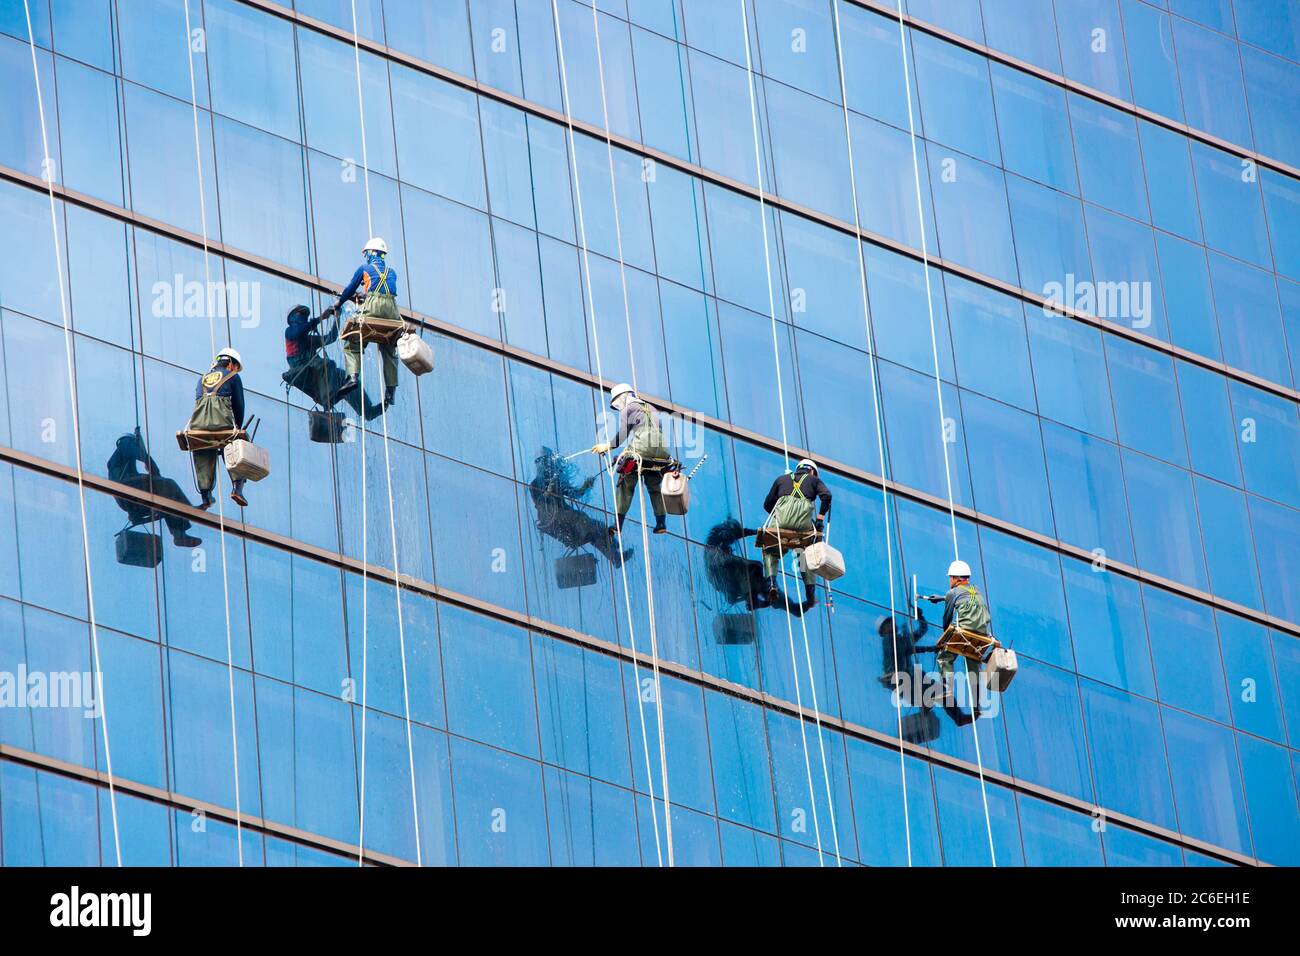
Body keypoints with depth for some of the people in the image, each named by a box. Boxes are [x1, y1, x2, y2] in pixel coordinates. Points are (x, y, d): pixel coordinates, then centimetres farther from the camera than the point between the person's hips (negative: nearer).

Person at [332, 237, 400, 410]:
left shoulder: (364, 268, 17)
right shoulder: (392, 272, 27)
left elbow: (350, 289, 23)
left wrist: (339, 303, 40)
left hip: (372, 307, -4)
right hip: (392, 309, 4)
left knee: (353, 343, 0)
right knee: (389, 352, 11)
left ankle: (352, 376, -23)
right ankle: (391, 390, 4)